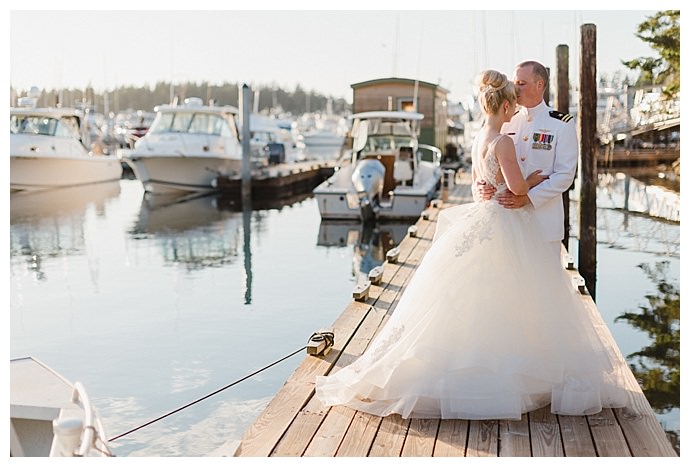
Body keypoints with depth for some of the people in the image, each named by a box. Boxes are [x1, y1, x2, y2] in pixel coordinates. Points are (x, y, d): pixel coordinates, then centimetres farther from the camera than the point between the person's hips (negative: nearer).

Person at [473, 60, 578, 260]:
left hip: (544, 220, -4)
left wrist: (528, 197, -22)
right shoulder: (507, 123, 10)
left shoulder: (562, 124, -3)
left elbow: (565, 174, -10)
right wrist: (480, 187, -16)